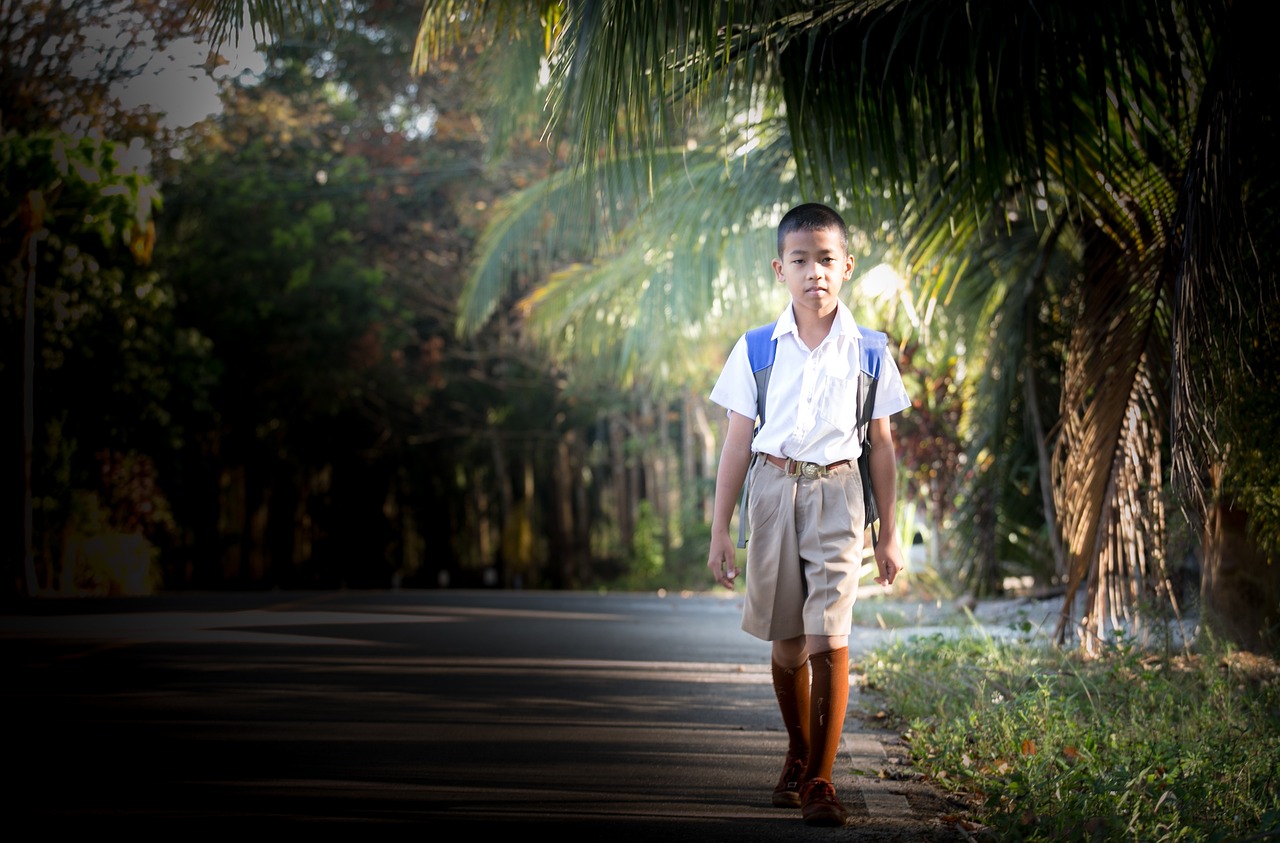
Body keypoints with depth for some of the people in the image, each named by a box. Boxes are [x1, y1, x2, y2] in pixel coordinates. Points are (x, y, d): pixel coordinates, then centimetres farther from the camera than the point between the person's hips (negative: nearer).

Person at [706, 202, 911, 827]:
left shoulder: (868, 352, 1)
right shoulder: (757, 349, 1)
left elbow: (881, 445, 7)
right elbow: (738, 443, 4)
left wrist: (888, 534, 9)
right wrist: (719, 531, 2)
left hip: (836, 495, -1)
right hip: (773, 489, 1)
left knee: (828, 639, -11)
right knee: (785, 639, 10)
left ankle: (820, 780, -4)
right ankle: (798, 753, 31)